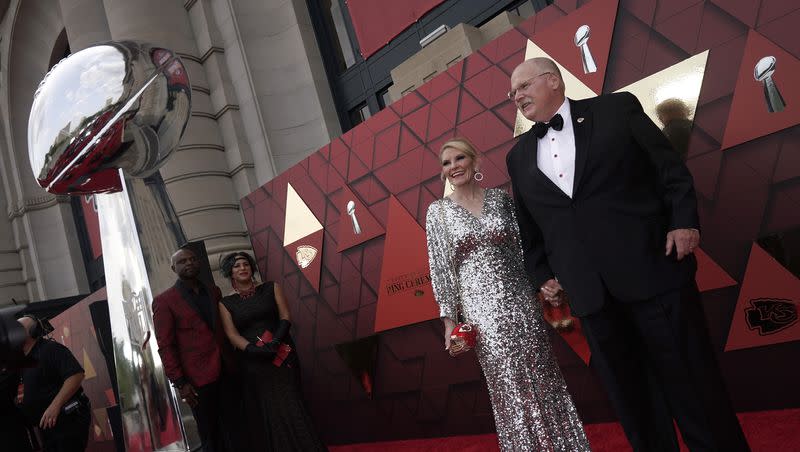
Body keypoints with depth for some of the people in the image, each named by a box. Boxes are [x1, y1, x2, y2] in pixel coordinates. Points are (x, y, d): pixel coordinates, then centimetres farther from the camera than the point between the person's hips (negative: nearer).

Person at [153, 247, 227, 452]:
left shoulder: (214, 292, 12)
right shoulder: (164, 301, -4)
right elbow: (165, 346, -7)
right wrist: (180, 383, -11)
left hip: (226, 373, 4)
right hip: (199, 380, -4)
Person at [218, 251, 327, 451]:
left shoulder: (271, 288, 7)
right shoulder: (226, 303, 6)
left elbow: (286, 318, -1)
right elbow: (232, 334, -4)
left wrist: (274, 342, -18)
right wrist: (253, 349, -20)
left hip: (281, 355, 0)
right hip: (253, 363, 1)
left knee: (289, 409, -6)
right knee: (264, 414, 5)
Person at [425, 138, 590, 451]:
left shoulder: (500, 198, 6)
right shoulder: (438, 211, 2)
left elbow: (524, 246, 9)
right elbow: (440, 268, 1)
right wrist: (449, 320, -2)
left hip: (520, 300, 1)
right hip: (482, 308, -1)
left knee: (542, 378, 6)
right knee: (509, 387, 4)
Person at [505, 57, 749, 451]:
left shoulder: (617, 108, 4)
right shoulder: (519, 156, 14)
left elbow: (670, 167, 1)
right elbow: (528, 227, 16)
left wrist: (684, 222, -9)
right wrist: (542, 276, 10)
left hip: (653, 270, -3)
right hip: (588, 293, 3)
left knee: (690, 378, 5)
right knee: (629, 394, 11)